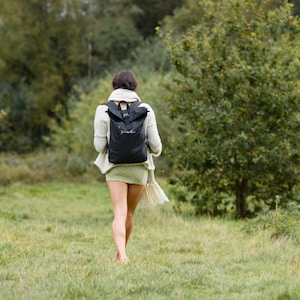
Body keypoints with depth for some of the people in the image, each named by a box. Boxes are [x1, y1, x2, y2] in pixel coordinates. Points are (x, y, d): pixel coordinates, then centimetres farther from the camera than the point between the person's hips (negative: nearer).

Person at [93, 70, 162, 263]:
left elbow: (99, 145, -6)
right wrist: (156, 152, 21)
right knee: (130, 213, 16)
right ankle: (120, 254, 28)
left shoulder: (104, 111, -5)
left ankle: (122, 255, -25)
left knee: (120, 213, -6)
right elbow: (154, 143, -2)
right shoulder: (145, 110, -3)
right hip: (139, 167, 1)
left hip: (115, 167, -1)